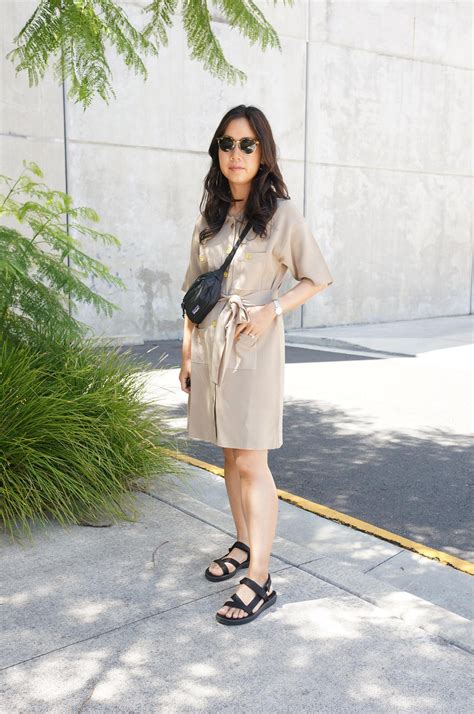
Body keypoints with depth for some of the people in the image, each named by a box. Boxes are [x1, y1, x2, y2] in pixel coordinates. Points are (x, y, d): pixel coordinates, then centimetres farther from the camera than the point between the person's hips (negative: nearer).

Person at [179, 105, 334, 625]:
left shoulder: (281, 215, -5)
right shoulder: (209, 217, 9)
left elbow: (317, 278, 1)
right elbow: (194, 290, 13)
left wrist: (272, 310, -14)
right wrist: (187, 354, 11)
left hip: (254, 348, -5)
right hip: (210, 346, 5)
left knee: (251, 463, -6)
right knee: (230, 455, 13)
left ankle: (259, 579, 1)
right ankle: (244, 546, 29)